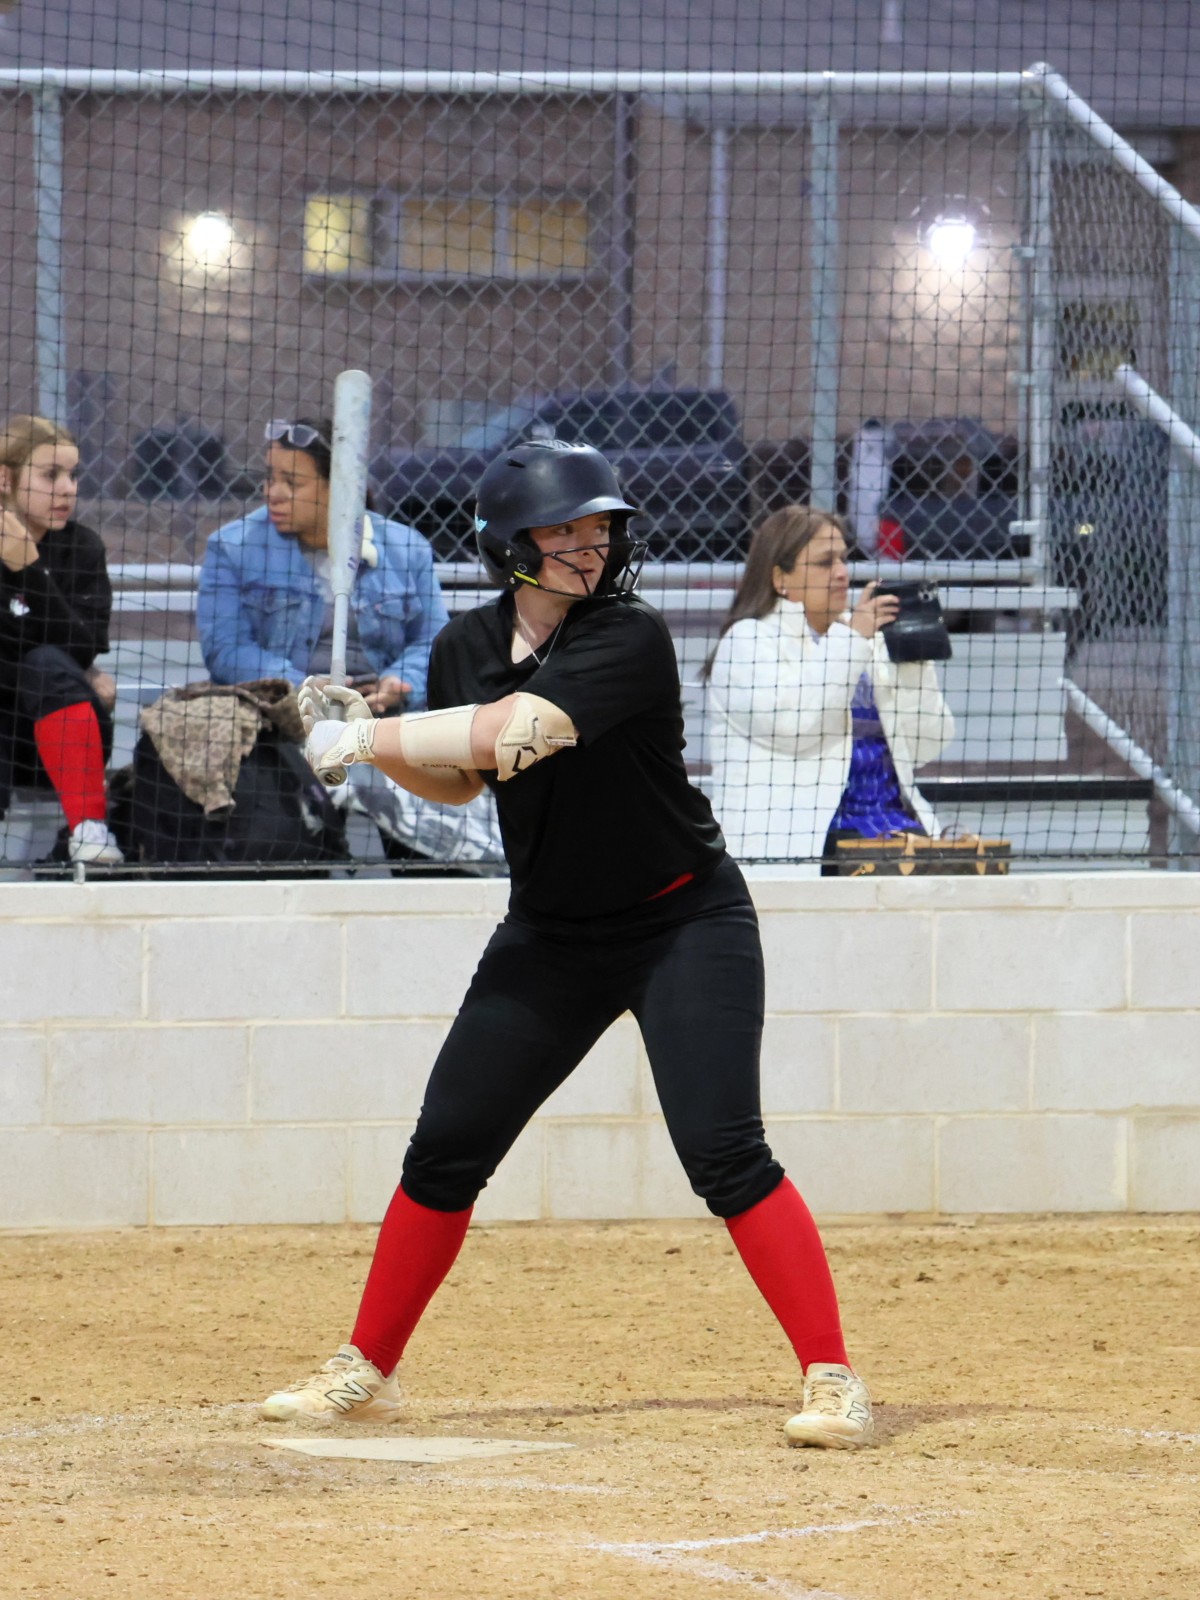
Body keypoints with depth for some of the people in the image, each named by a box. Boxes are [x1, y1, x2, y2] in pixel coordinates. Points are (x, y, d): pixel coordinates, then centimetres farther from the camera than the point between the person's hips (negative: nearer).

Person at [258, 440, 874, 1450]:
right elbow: (459, 780, 15)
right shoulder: (467, 647, -1)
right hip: (552, 932, 6)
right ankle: (367, 1372, 19)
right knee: (447, 1148, 5)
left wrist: (359, 738, -25)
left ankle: (833, 1379, -11)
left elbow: (514, 730, -33)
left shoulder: (630, 639, -21)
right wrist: (377, 747, -5)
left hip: (685, 922, -6)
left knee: (725, 1155, -17)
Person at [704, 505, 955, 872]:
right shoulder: (749, 639, 5)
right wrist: (851, 638, -9)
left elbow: (924, 745, 17)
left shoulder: (868, 638, 23)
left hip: (893, 818, 6)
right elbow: (791, 724, -15)